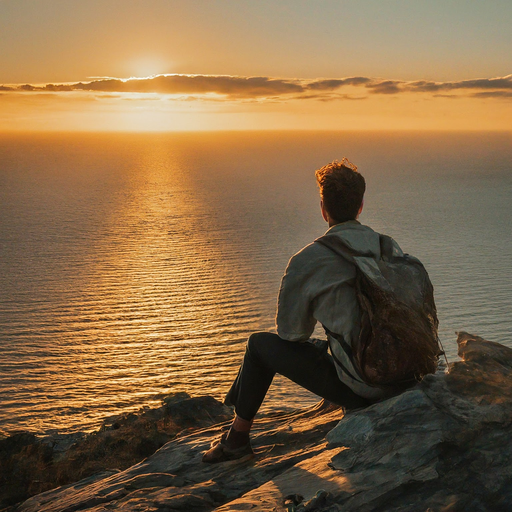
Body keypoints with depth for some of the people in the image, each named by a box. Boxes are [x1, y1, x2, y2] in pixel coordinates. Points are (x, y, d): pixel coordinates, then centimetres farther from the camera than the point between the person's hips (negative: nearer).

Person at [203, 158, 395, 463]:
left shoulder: (309, 260, -12)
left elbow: (290, 329, -2)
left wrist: (305, 338, 22)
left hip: (357, 386, -6)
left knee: (261, 344, 11)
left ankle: (238, 437, 24)